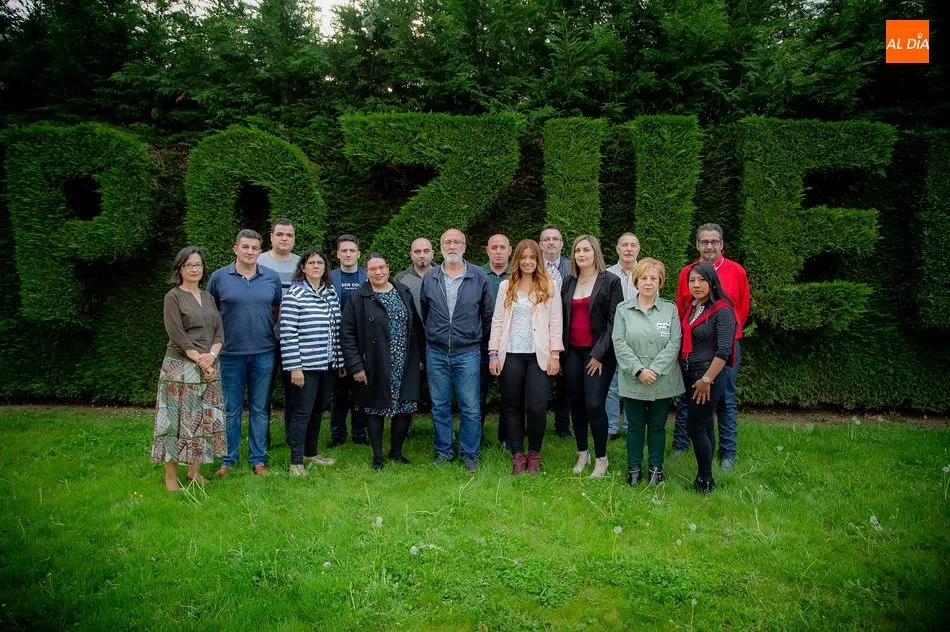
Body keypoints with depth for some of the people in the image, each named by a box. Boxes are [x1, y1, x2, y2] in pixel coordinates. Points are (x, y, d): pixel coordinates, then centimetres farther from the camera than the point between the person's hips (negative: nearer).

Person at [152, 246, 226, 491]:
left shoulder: (208, 297, 15)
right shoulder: (173, 297, -2)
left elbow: (219, 331, 8)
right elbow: (177, 336, -11)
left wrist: (211, 356, -9)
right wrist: (200, 360, -14)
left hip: (208, 367, 6)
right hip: (180, 367, -5)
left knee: (204, 419, 7)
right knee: (177, 420, -2)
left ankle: (194, 470, 18)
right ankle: (170, 475, 8)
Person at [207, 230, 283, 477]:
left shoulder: (272, 277, 3)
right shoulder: (219, 277, -1)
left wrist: (269, 331, 8)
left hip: (264, 352, 1)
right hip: (230, 353, -1)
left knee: (260, 409, 9)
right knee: (231, 409, 8)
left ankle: (258, 459, 20)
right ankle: (228, 460, 20)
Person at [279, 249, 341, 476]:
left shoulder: (331, 293, 10)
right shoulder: (294, 294, -8)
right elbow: (287, 333, -13)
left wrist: (340, 360, 11)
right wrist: (294, 367, -16)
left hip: (327, 364, 6)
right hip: (305, 365, -6)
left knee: (318, 411, 15)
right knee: (302, 412, -2)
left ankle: (311, 453, 29)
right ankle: (296, 461, 8)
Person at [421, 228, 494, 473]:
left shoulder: (479, 276, -2)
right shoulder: (429, 277, 3)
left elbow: (488, 314, 5)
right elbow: (423, 314, 13)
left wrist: (483, 342, 8)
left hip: (468, 353, -2)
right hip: (436, 353, 2)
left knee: (470, 408, 2)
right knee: (439, 406, 11)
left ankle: (469, 454, 17)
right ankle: (443, 451, 25)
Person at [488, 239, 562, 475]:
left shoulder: (549, 287, 4)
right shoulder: (506, 287, 8)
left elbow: (555, 323, 2)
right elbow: (497, 321, 7)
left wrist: (555, 355, -4)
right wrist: (493, 354, 1)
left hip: (539, 356, -2)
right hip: (511, 355, 2)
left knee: (537, 408, -8)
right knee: (513, 407, 7)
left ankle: (534, 455, 14)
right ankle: (517, 456, 19)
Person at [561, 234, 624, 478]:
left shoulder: (610, 282, -4)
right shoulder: (568, 283, 11)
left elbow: (614, 321, -8)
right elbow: (563, 318, 13)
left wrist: (599, 354, -13)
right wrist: (560, 350, 6)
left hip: (598, 353, -5)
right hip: (573, 352, 5)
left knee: (594, 405, -8)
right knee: (576, 404, 9)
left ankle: (601, 459, 7)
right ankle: (582, 454, 23)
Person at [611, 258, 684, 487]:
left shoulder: (670, 309, 2)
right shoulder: (623, 309, 1)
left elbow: (674, 344, -6)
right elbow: (619, 343, -6)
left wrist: (655, 370, -16)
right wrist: (638, 370, -15)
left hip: (662, 381, 0)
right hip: (633, 381, 0)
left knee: (657, 426, 12)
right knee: (635, 426, 10)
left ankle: (656, 469, 25)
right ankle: (634, 470, 22)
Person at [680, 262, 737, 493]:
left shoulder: (722, 311, -13)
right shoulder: (690, 308, 10)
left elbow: (723, 350, -19)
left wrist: (707, 380, -19)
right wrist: (683, 372, 8)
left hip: (708, 377, -7)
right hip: (689, 375, 7)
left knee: (695, 427, -6)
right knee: (705, 426, 14)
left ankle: (705, 480, 7)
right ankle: (704, 478, 23)